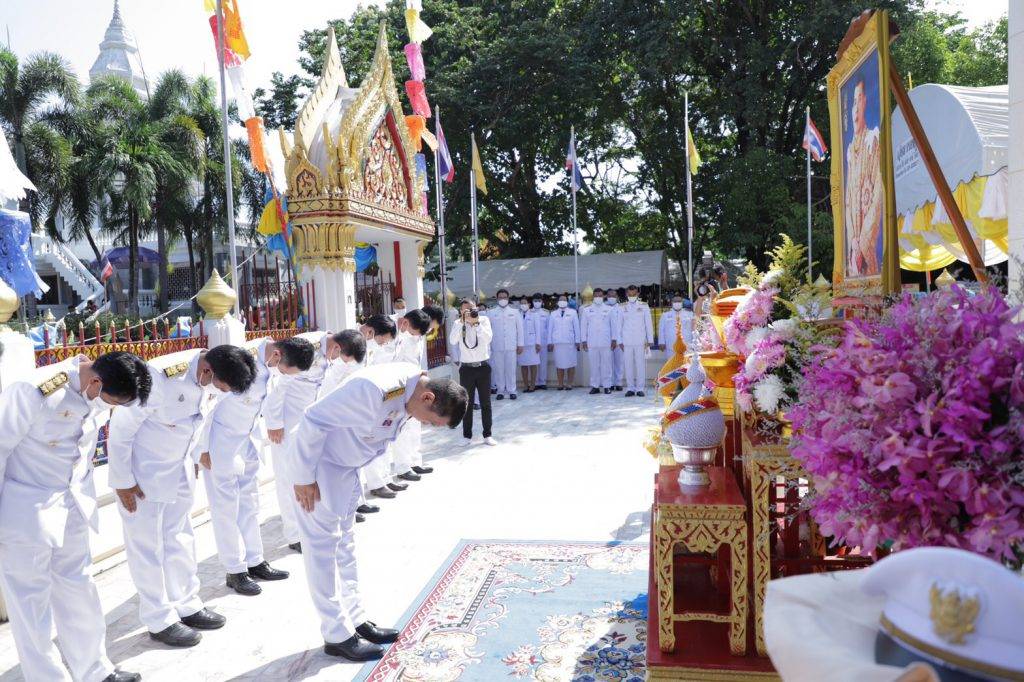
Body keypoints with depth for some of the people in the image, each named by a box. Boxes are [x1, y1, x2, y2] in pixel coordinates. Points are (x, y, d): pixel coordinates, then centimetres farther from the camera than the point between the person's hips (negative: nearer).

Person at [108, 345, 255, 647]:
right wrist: (123, 481, -15)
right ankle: (160, 620, 17)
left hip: (180, 469, 6)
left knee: (180, 538, 15)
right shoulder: (161, 376, -32)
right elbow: (121, 427, -22)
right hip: (143, 472, -6)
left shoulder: (215, 380, -12)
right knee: (147, 545, 4)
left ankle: (188, 606, 29)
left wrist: (195, 458, 13)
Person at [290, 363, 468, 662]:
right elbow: (313, 421, -30)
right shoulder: (375, 391, -35)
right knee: (323, 546, -2)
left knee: (345, 543, 15)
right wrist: (304, 478, -22)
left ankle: (355, 620, 25)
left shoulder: (411, 389, -6)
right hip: (317, 461, -9)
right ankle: (337, 636, 7)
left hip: (346, 465, 9)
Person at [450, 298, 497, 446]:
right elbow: (452, 341, -17)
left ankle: (487, 435, 14)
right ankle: (467, 435, 14)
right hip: (466, 368, 0)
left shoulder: (484, 320, -1)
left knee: (485, 403, 6)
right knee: (467, 403, 6)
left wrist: (476, 322, -22)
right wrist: (462, 321, -21)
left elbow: (488, 339, -16)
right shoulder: (458, 324, 0)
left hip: (483, 367, 0)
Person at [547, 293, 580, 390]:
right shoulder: (553, 314, 14)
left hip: (570, 342, -1)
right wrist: (550, 342, 4)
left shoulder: (573, 313, 9)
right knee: (559, 364, 0)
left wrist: (577, 341, -1)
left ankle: (569, 384, 4)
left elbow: (576, 327, 6)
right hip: (557, 342, 1)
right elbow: (550, 328, 12)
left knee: (571, 364, -2)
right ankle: (560, 384, 4)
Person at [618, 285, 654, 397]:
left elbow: (648, 324, 7)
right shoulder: (623, 308, 9)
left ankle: (640, 388, 4)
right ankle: (630, 388, 8)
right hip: (627, 341, 1)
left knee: (641, 364, -3)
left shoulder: (644, 306, 6)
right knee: (628, 365, 0)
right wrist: (620, 341, 8)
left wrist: (650, 340, 3)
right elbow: (620, 325, 12)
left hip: (641, 341, -1)